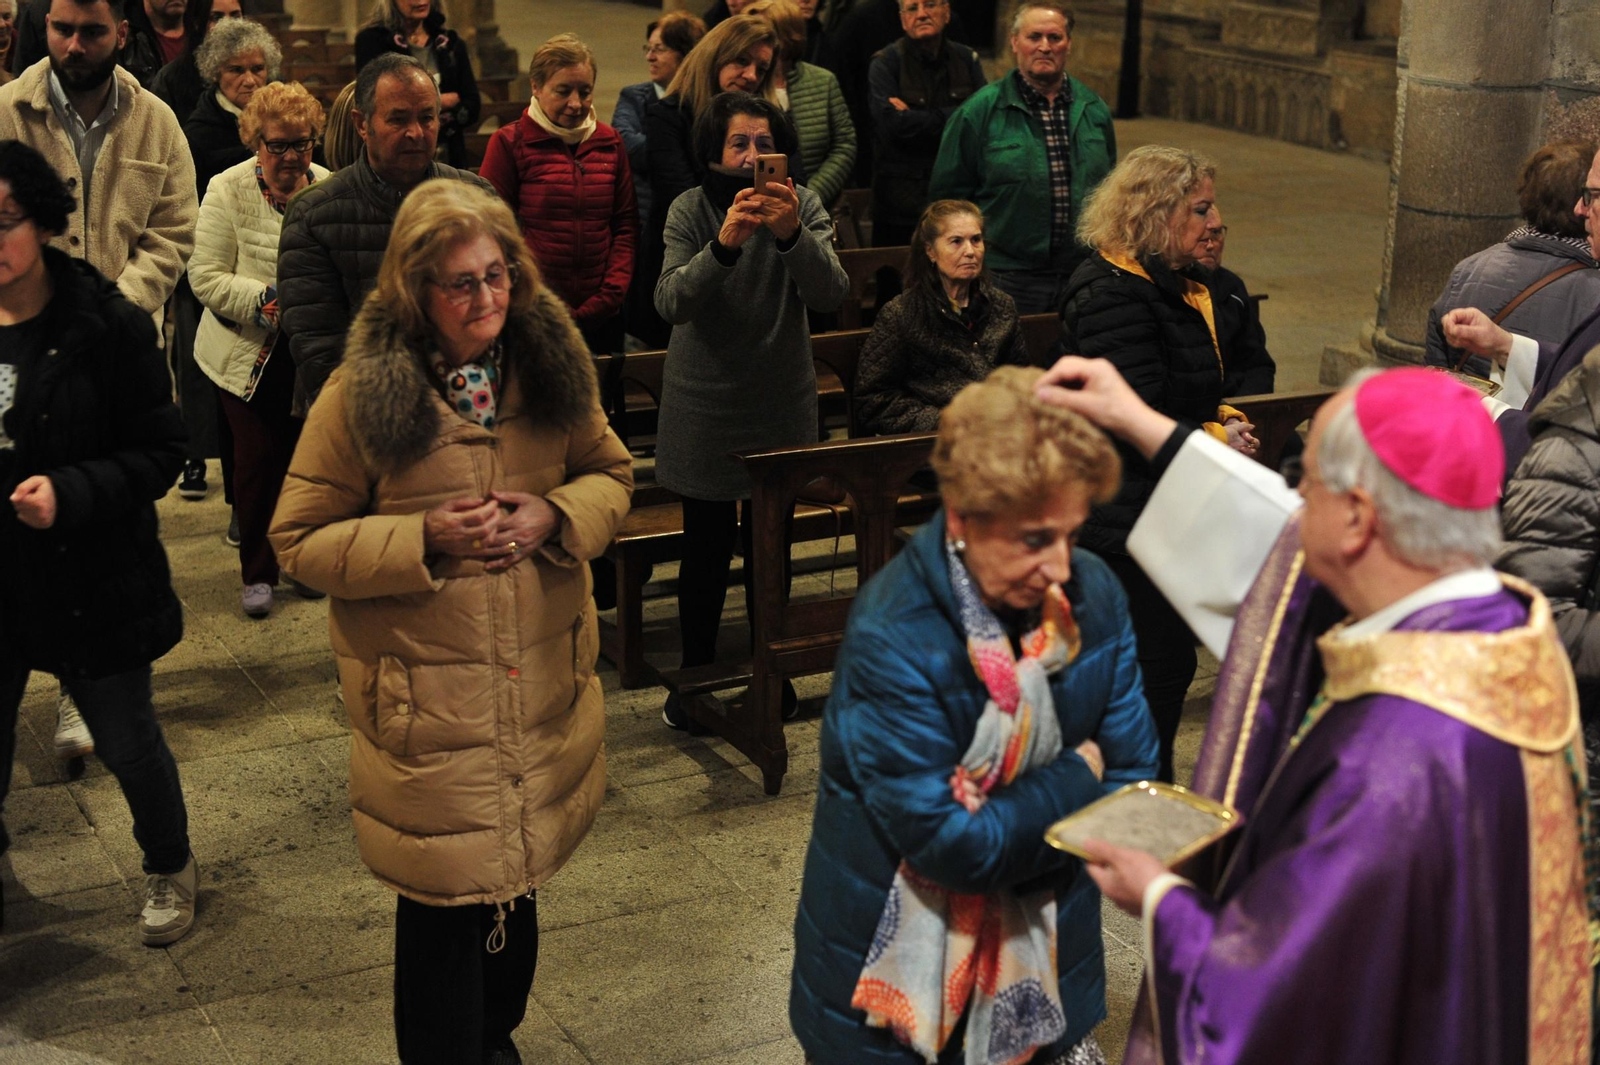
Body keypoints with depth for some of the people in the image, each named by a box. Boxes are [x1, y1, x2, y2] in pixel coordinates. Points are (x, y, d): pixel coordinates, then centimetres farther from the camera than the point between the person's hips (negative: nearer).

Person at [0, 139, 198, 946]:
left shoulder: (108, 327, -14)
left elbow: (159, 455, -12)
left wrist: (69, 492, -26)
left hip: (93, 583, -3)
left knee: (127, 744, 12)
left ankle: (169, 867, 39)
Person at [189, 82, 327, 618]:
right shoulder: (227, 190, -5)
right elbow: (206, 278, -8)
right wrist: (267, 298, -21)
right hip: (249, 355, -2)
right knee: (257, 456, 2)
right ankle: (257, 572, 17)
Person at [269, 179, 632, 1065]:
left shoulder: (551, 363, 0)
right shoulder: (361, 394, -12)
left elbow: (611, 474, 11)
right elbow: (298, 543, -7)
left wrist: (557, 516, -11)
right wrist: (424, 539, -20)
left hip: (543, 684, 4)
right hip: (426, 698, -4)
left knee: (517, 879, 21)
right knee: (445, 900, 4)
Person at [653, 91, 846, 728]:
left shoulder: (802, 205, -4)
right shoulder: (692, 210, -8)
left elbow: (831, 294, -18)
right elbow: (671, 303, -21)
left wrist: (792, 234, -35)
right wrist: (723, 245, -37)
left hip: (780, 400, 1)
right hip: (705, 405, -1)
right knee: (706, 546, 4)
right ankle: (694, 676, 21)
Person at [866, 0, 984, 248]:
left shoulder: (967, 59, 10)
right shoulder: (886, 63, -1)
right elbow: (893, 124, -15)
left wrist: (915, 118, -11)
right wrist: (950, 118, -9)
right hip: (901, 201, -3)